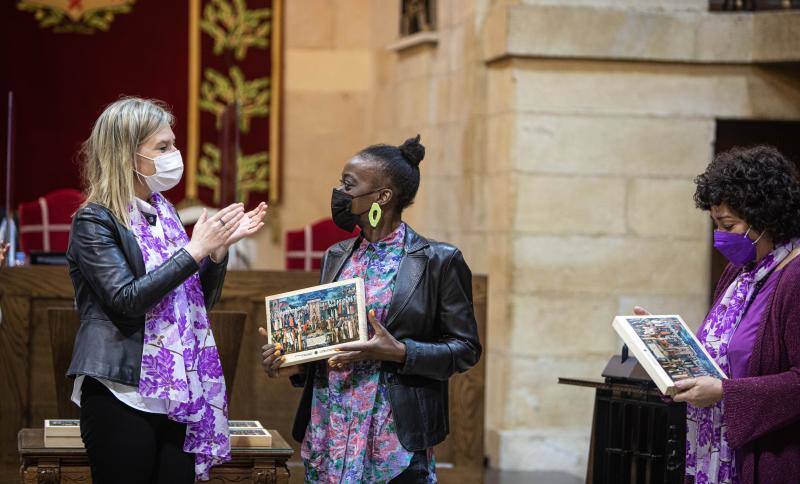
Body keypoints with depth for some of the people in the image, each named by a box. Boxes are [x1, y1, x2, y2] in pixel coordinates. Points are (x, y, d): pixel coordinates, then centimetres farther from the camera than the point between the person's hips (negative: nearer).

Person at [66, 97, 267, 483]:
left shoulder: (163, 212, 14)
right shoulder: (95, 221, -7)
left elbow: (201, 300, 18)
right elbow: (126, 300, -20)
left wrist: (220, 247, 1)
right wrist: (195, 250, -17)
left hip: (178, 396, 7)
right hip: (123, 397, -6)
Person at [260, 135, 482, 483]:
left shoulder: (437, 261, -5)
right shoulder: (337, 257, 13)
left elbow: (465, 348, -5)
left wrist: (400, 352, -19)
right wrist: (295, 363, 0)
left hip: (397, 438, -5)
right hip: (327, 433, 5)